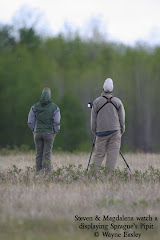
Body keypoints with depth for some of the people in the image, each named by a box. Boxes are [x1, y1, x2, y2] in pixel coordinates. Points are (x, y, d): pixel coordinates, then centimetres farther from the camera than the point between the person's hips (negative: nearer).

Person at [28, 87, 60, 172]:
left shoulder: (35, 107, 0)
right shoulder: (54, 107, -5)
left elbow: (30, 121, -2)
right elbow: (57, 122, -10)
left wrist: (34, 131, 9)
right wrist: (55, 132, 3)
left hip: (37, 133, 2)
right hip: (49, 133, -2)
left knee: (39, 154, 8)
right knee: (47, 154, -1)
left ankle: (38, 171, 8)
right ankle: (47, 171, -6)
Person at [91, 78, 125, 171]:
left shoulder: (96, 102, 2)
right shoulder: (118, 102, 4)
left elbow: (93, 119, 4)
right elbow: (122, 119, 5)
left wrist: (95, 132, 13)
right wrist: (121, 131, 13)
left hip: (101, 132, 0)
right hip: (115, 131, 0)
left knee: (98, 154, 3)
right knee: (112, 155, 0)